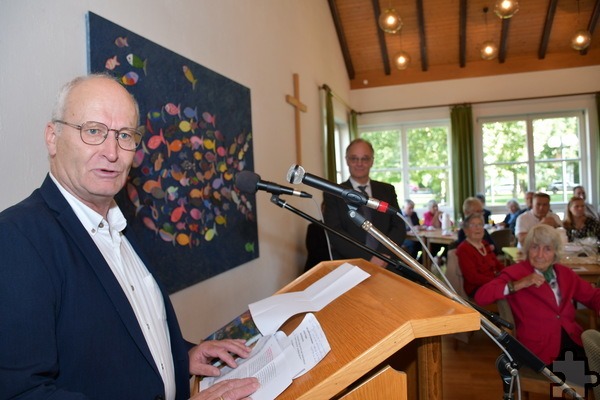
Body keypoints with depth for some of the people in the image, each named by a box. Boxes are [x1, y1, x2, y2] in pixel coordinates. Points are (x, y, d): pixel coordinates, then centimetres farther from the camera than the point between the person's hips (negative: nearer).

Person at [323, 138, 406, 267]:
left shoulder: (387, 190, 13)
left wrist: (384, 254, -10)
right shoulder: (333, 194, 3)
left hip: (386, 264, 3)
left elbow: (399, 228, 8)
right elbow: (335, 234, -6)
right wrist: (368, 258, -16)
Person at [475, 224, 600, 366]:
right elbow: (480, 297, -14)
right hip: (539, 347, -6)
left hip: (573, 339, 6)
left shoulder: (565, 273, 16)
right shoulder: (515, 273, -2)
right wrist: (519, 284, -18)